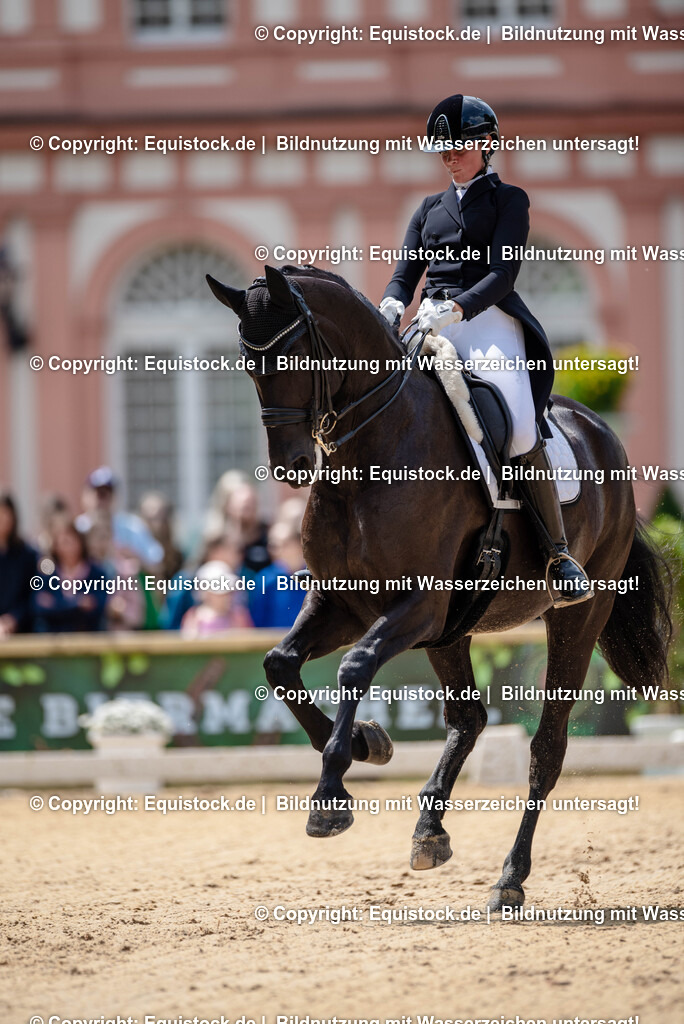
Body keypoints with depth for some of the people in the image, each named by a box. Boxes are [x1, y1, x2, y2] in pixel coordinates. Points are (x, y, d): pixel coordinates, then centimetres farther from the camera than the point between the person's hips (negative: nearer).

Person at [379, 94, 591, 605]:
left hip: (489, 320, -5)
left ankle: (559, 554, -21)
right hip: (433, 324, 6)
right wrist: (391, 307, -8)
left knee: (520, 429, -27)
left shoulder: (509, 200, 6)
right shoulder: (431, 208, 23)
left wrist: (453, 310, -23)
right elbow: (406, 274, 16)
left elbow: (502, 275, -6)